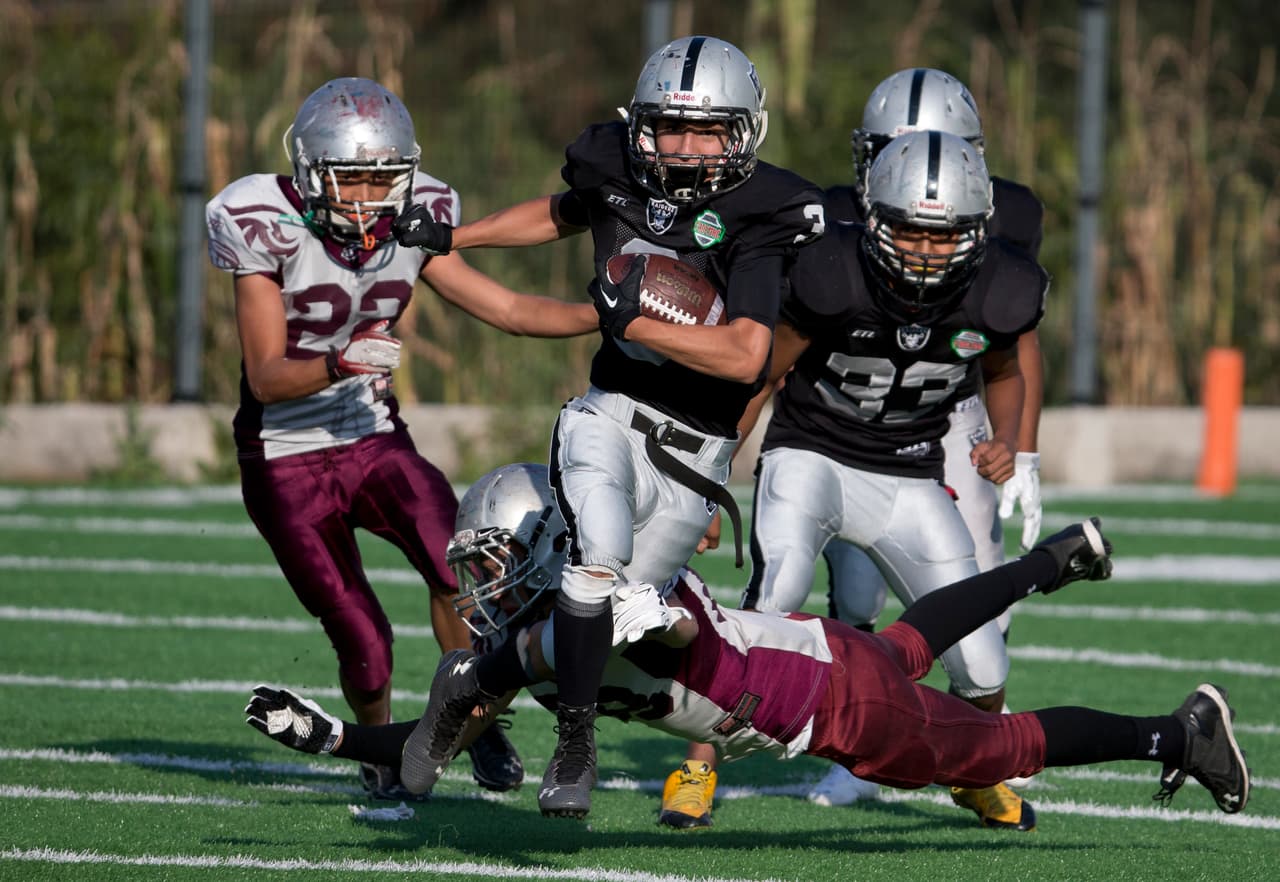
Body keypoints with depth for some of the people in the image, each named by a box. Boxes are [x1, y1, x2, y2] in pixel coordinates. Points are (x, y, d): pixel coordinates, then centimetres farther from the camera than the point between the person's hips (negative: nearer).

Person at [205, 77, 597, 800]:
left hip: (376, 440, 3)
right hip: (288, 461, -3)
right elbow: (268, 377, -18)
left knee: (456, 568, -25)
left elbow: (508, 309, 2)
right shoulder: (269, 230, -16)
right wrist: (341, 364, -36)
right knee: (365, 646, -7)